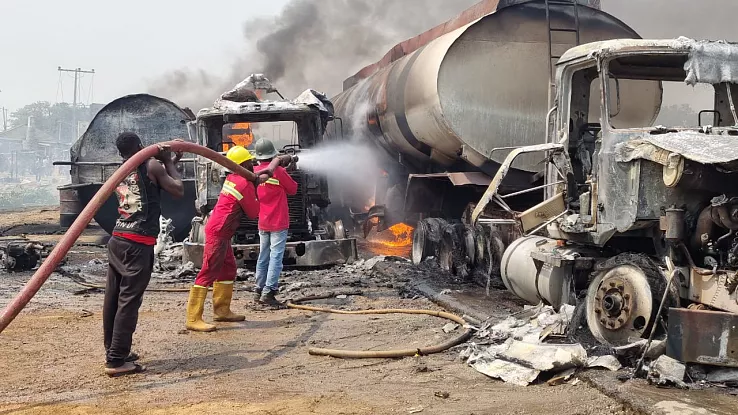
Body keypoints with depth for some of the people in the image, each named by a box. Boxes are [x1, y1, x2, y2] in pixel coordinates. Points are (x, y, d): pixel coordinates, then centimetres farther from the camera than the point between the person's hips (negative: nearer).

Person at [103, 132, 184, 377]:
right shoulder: (151, 167, -3)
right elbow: (178, 191, -1)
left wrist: (168, 164, 27)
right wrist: (169, 164, 9)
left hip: (117, 240, 8)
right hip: (138, 244, -8)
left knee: (113, 298, 11)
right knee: (129, 301, -6)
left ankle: (112, 352, 22)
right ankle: (117, 361, -6)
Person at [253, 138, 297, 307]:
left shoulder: (255, 172, 1)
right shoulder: (278, 171, -14)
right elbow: (293, 189, -3)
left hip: (262, 222, 6)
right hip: (278, 222, -6)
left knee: (263, 257, 14)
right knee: (276, 257, -6)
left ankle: (259, 290, 19)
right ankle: (268, 292, -12)